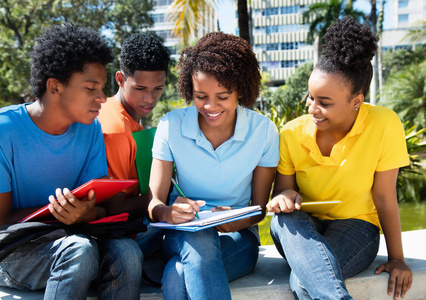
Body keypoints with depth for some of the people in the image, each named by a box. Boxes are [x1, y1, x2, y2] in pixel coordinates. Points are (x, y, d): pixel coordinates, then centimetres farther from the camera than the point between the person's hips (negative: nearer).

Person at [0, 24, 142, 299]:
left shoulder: (90, 130, 3)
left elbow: (103, 207, -3)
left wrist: (88, 212, -27)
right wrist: (55, 210, -26)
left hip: (68, 241, 4)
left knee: (125, 251, -27)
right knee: (79, 249, -34)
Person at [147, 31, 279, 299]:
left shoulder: (264, 131, -4)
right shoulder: (171, 126, -4)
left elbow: (259, 207, 2)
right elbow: (154, 202, -7)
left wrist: (235, 222, -23)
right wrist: (170, 213, -32)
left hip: (237, 238, -1)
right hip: (183, 236, 2)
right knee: (199, 241, -38)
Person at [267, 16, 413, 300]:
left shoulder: (384, 124, -16)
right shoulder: (292, 133, -9)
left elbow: (384, 197, -10)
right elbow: (283, 188, 0)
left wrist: (396, 258, -4)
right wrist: (284, 197, -26)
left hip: (356, 227, -3)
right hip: (302, 233, 4)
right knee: (286, 218, -36)